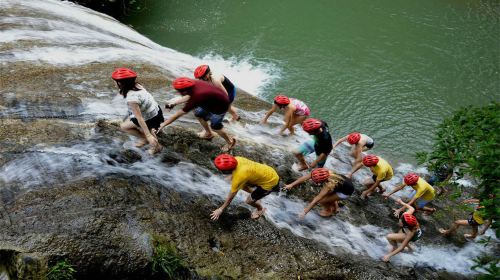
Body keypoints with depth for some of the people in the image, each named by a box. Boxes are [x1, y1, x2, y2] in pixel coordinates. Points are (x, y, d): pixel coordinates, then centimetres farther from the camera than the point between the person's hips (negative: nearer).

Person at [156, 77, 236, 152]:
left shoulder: (196, 97, -37)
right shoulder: (194, 84, -18)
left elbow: (178, 114, -28)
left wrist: (163, 124, -19)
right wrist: (174, 103, 8)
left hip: (220, 105, -8)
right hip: (212, 100, 8)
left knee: (215, 127, 6)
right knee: (198, 113, 19)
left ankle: (230, 141, 32)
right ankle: (208, 134, 42)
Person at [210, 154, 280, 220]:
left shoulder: (238, 177, -34)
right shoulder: (236, 159, -17)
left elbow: (231, 197, -20)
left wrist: (221, 209, -8)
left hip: (271, 181, -8)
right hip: (267, 170, 8)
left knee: (249, 201, 0)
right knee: (241, 184, 13)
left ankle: (260, 209, 30)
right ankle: (256, 193, 36)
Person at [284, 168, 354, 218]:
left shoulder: (329, 185, -36)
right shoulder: (323, 172, -21)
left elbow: (315, 200, -30)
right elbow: (305, 177, -16)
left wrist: (304, 213, -24)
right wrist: (291, 185, -13)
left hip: (346, 192, -7)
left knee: (321, 200, -7)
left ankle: (328, 211, 21)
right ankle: (335, 207, 35)